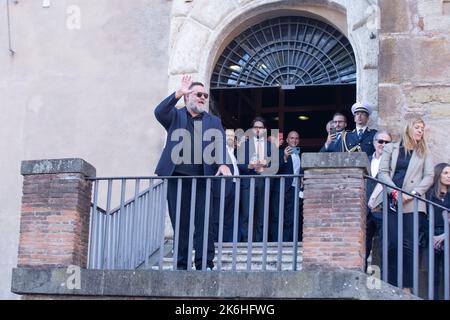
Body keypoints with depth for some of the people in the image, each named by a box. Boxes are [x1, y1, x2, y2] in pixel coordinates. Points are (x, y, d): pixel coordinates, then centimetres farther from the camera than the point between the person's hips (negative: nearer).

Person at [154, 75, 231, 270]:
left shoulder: (213, 122, 18)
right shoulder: (175, 116, 14)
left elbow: (220, 144, 3)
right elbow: (159, 112, -8)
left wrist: (222, 164, -17)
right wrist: (178, 93, -20)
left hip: (202, 178, 0)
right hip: (177, 177, 0)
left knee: (203, 222, -7)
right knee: (180, 223, 2)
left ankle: (205, 265, -6)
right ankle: (181, 266, 7)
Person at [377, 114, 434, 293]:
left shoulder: (424, 152, 15)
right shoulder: (391, 148, 13)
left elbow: (429, 176, 6)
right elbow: (383, 172, 4)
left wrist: (414, 193, -9)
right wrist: (395, 192, -11)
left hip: (412, 204, 0)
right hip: (392, 201, 0)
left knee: (408, 246, -6)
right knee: (392, 244, -7)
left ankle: (407, 288, -5)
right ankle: (391, 286, -3)